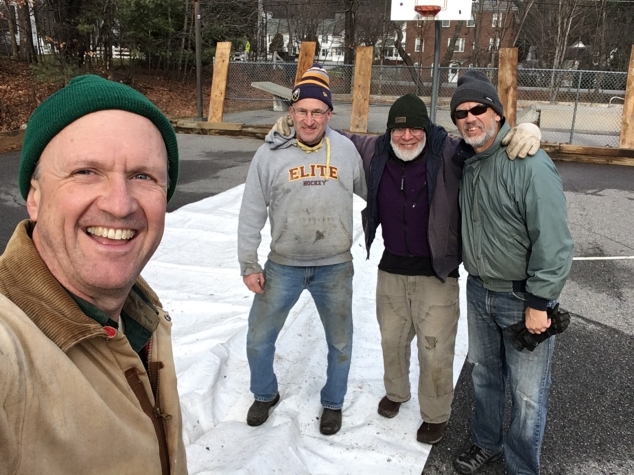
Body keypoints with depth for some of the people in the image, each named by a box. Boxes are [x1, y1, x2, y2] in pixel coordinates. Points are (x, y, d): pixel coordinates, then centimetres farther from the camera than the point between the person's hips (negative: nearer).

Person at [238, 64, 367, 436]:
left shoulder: (346, 149, -5)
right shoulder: (270, 154, -7)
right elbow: (252, 213, -2)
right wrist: (249, 264, -2)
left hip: (335, 266, 1)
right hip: (283, 265, 0)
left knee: (340, 343, 15)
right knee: (259, 339, 11)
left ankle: (333, 403, 40)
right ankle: (265, 395, 39)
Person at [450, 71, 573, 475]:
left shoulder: (529, 164, -21)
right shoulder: (466, 161, 3)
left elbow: (554, 241, -22)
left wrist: (539, 303, -19)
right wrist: (473, 273, 10)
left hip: (523, 298, -7)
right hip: (479, 290, 7)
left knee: (527, 394, 6)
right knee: (485, 375, 22)